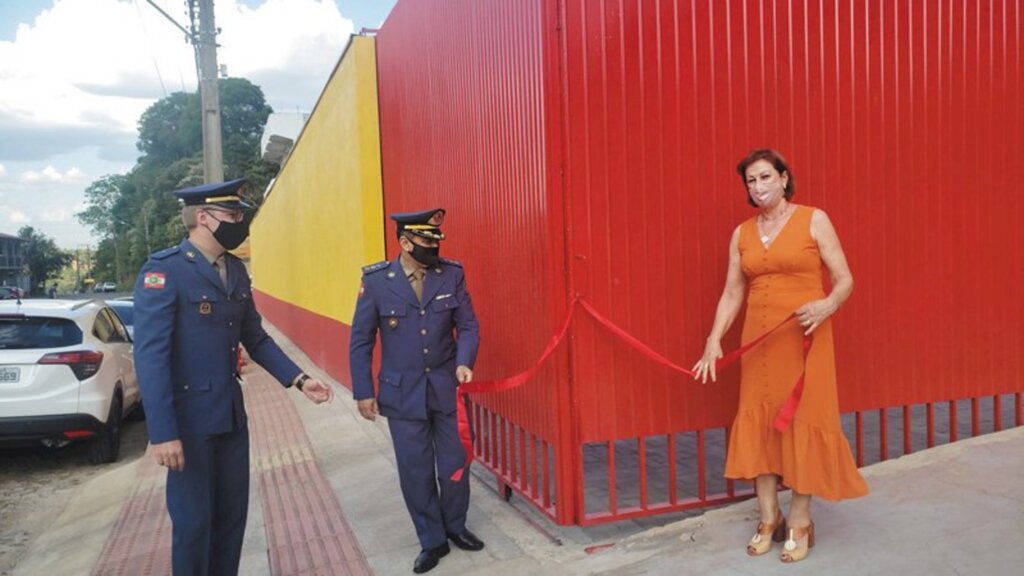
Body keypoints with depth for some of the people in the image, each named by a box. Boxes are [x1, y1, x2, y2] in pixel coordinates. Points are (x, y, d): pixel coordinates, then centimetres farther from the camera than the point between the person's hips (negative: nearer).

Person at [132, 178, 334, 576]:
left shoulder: (236, 271, 8)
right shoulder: (163, 271, -14)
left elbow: (255, 339, 14)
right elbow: (150, 356, -18)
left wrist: (299, 380, 4)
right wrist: (163, 433, -21)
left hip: (231, 413, 7)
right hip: (188, 416, -7)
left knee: (232, 514, 15)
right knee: (194, 521, 6)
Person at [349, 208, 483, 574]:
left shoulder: (452, 274, -4)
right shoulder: (376, 281, -8)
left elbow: (467, 325, 1)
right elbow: (360, 341, -2)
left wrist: (464, 362, -17)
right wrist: (363, 392, -2)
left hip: (447, 388, 1)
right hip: (402, 393, -1)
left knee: (455, 465, 10)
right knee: (416, 472, 9)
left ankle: (456, 526, 36)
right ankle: (432, 541, 28)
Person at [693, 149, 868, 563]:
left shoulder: (813, 220, -2)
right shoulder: (742, 233, 9)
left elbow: (845, 280, -3)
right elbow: (732, 293, 9)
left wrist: (827, 305, -24)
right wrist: (714, 341, 0)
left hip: (804, 338, -4)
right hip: (758, 340, 4)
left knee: (803, 423, 0)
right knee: (758, 421, 5)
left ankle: (800, 522, 15)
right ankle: (768, 519, 19)